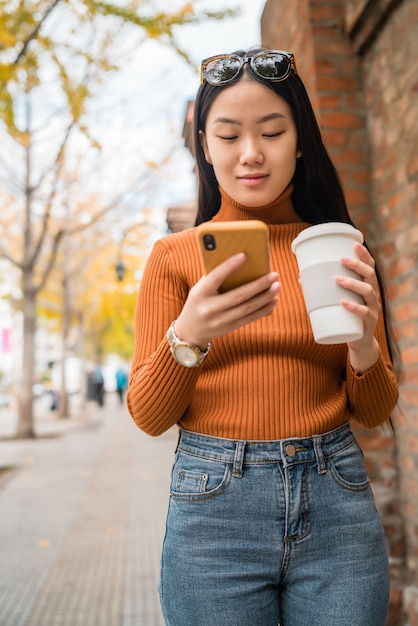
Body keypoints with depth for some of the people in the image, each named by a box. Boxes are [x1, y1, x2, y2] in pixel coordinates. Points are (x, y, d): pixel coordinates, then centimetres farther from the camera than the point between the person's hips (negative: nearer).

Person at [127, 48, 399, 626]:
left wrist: (363, 347, -15)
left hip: (336, 500, 2)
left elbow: (375, 413, 6)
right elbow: (148, 416, -3)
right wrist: (187, 337, -22)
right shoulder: (174, 256, 0)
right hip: (215, 507, -1)